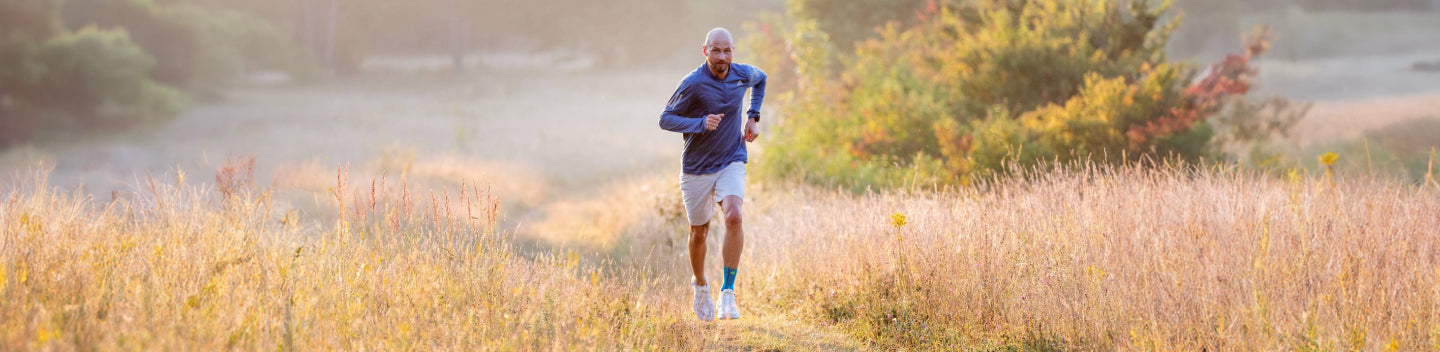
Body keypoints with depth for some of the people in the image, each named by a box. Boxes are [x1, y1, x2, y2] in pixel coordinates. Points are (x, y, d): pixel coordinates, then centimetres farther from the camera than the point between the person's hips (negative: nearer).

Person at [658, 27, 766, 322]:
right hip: (697, 168, -1)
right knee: (699, 232, 10)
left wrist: (753, 116, 9)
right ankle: (700, 285, 40)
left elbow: (760, 79, 21)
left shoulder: (743, 74, -4)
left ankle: (727, 293, -20)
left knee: (733, 216, -24)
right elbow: (665, 119, -11)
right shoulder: (693, 84, -17)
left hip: (732, 162, 1)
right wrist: (701, 123, -27)